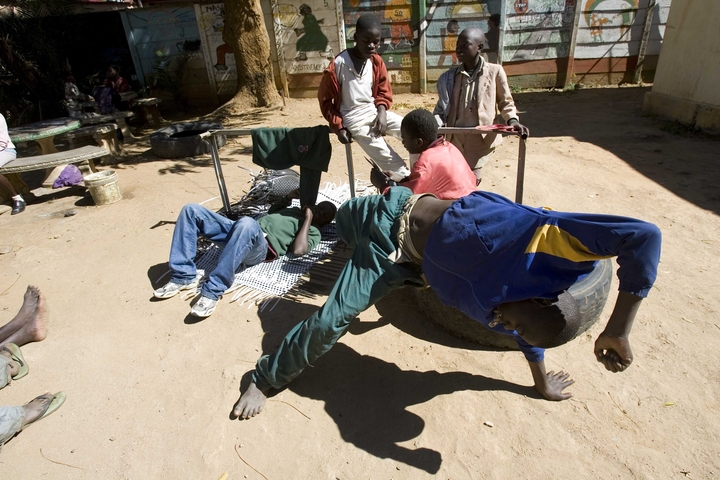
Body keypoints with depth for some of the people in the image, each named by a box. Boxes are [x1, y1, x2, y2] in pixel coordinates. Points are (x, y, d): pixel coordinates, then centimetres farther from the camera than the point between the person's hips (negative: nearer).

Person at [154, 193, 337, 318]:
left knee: (247, 223, -45)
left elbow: (298, 250, -11)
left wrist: (308, 218, -2)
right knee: (191, 210, -4)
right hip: (240, 231, 9)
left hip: (261, 247, -8)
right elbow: (271, 212, 48)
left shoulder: (313, 231, 9)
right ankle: (184, 276, -9)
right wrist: (288, 197, 34)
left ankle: (212, 290, -36)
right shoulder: (295, 210, 33)